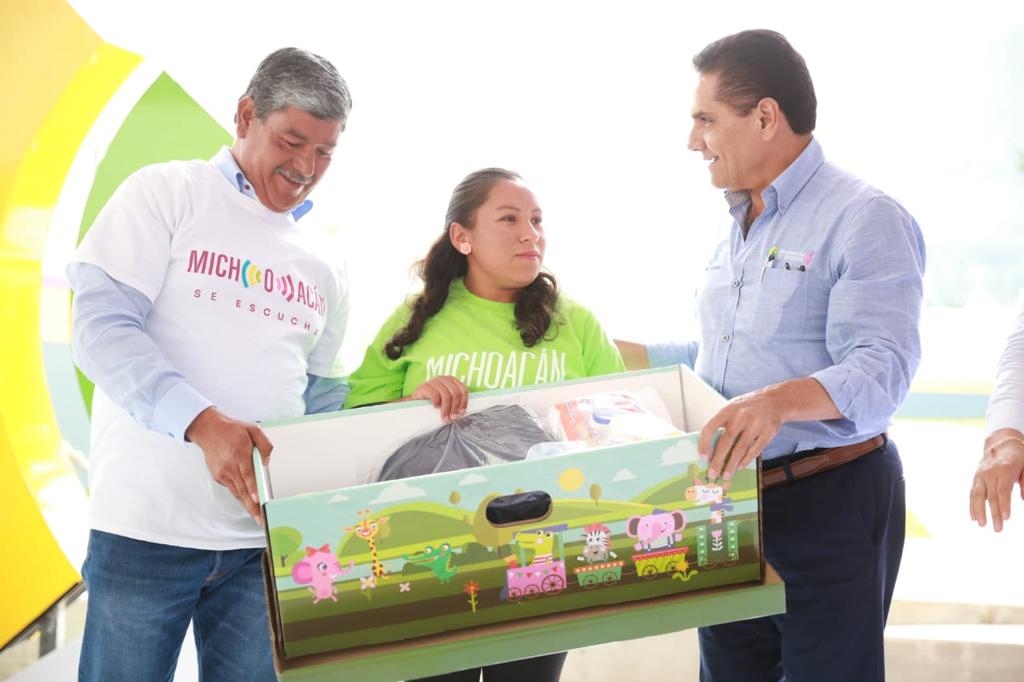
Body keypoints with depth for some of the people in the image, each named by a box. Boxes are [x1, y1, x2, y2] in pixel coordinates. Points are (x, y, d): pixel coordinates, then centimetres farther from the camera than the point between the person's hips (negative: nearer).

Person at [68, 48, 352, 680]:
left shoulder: (324, 264, 15)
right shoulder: (166, 194, 0)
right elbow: (100, 325, -10)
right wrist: (202, 422, -24)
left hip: (268, 536, 4)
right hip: (148, 525, -4)